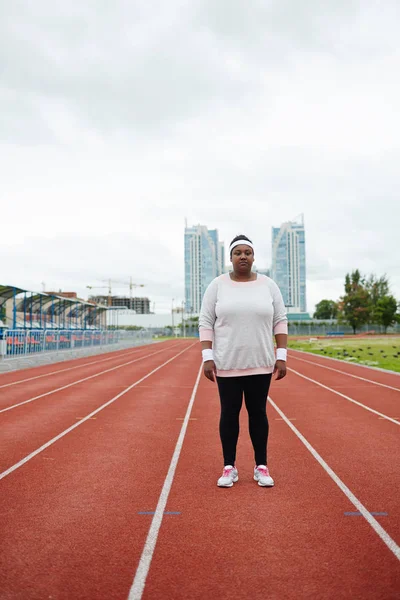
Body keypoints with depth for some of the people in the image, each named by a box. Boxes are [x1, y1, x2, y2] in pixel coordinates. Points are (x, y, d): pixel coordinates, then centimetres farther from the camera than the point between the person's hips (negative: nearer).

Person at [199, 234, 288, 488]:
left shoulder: (268, 285, 2)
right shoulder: (217, 285, -2)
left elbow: (280, 322, 3)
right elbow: (206, 323, -2)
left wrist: (281, 356, -3)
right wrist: (208, 358, -9)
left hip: (260, 363, 1)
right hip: (227, 364, -1)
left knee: (258, 412, 8)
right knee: (229, 413, 6)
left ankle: (261, 466, 19)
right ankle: (229, 467, 17)